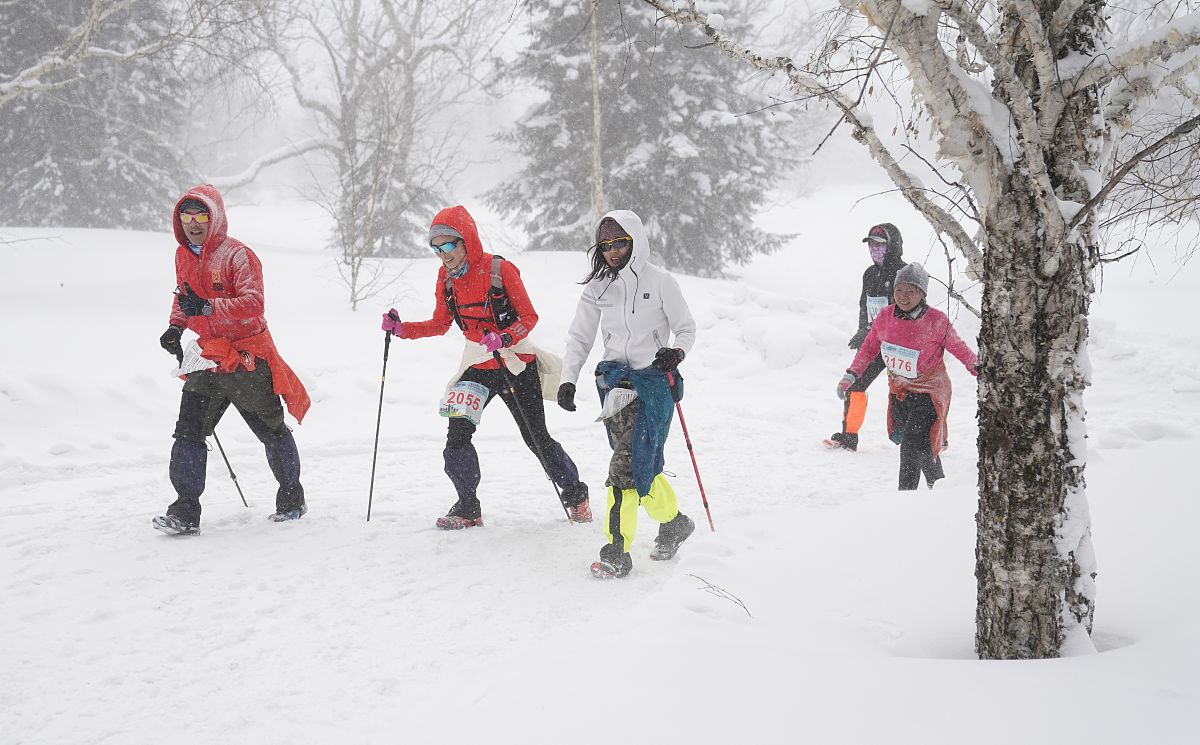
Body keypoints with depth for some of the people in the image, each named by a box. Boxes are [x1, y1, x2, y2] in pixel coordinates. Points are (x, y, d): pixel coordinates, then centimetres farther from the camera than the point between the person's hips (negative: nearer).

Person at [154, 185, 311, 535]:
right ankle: (185, 512, -6)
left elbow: (253, 303, -27)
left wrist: (207, 306, -37)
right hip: (210, 358, 6)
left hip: (247, 356, -6)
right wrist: (176, 326, 6)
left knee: (271, 430, 9)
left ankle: (292, 497, 28)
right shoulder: (183, 256, 7)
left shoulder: (237, 255, -15)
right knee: (189, 430, -7)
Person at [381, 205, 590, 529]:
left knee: (537, 438, 3)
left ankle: (575, 494, 25)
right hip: (477, 365, 4)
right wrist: (402, 329, -4)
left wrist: (503, 338, -30)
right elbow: (440, 325, 10)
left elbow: (528, 317, -13)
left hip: (516, 363, -4)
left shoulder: (500, 269, -16)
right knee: (457, 434, -11)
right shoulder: (446, 278, 0)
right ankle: (468, 508, 3)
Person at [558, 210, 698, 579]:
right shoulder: (598, 287, 9)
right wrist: (567, 381, 0)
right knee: (641, 463, 6)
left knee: (629, 462, -16)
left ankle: (617, 551, -16)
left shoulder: (660, 282, -2)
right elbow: (579, 337, 12)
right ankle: (673, 522, 30)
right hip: (616, 378, 4)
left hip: (654, 378, -4)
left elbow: (687, 329, 4)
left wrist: (677, 352, -17)